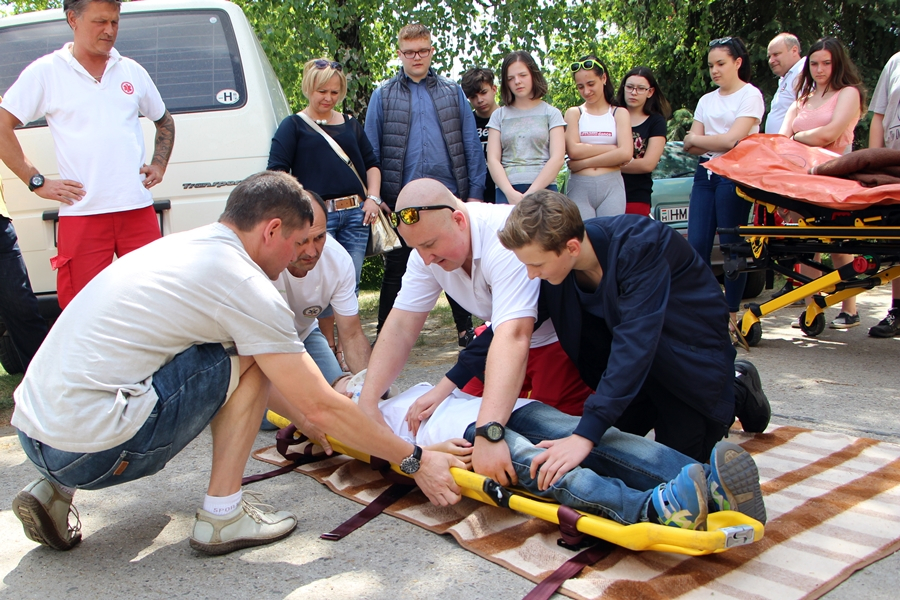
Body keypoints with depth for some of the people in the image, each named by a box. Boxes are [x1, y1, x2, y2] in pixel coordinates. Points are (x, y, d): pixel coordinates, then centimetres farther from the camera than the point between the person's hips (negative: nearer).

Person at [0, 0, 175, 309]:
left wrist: (159, 165, 12)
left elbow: (164, 121, 26)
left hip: (139, 210, 3)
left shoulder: (132, 71, 12)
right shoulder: (45, 72, 3)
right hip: (81, 215, -2)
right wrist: (37, 182, -3)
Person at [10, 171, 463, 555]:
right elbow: (322, 406, -8)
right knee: (248, 360, -3)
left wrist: (303, 420, 35)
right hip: (90, 449, -9)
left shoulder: (179, 247, 15)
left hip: (29, 429, 9)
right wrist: (415, 461, 2)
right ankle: (222, 514, 3)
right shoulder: (244, 283, -11)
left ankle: (56, 491, 19)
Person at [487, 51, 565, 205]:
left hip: (543, 189, -1)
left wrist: (530, 194, -11)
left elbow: (557, 158, 0)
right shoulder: (499, 115, 14)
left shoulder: (551, 114, 10)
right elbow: (493, 159, 5)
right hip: (506, 191, 1)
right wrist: (510, 193, -11)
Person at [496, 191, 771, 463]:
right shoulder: (552, 265, -20)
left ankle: (738, 390, 22)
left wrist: (586, 435, -52)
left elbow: (637, 341, -45)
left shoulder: (638, 247, -38)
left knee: (679, 458, -2)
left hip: (690, 347, -5)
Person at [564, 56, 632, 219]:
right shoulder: (574, 113, 10)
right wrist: (613, 148, -5)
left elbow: (626, 153, -5)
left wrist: (584, 163, -7)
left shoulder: (619, 113, 10)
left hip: (611, 187, 0)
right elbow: (573, 150, -6)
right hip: (579, 188, 0)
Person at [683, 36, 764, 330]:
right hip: (705, 174, 6)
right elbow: (691, 145, 10)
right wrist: (716, 143, -8)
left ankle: (731, 315, 1)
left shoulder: (751, 95, 0)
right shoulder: (706, 100, 19)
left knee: (732, 245, -6)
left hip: (734, 176, -6)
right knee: (696, 244, -4)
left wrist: (697, 138, 2)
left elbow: (732, 140, -12)